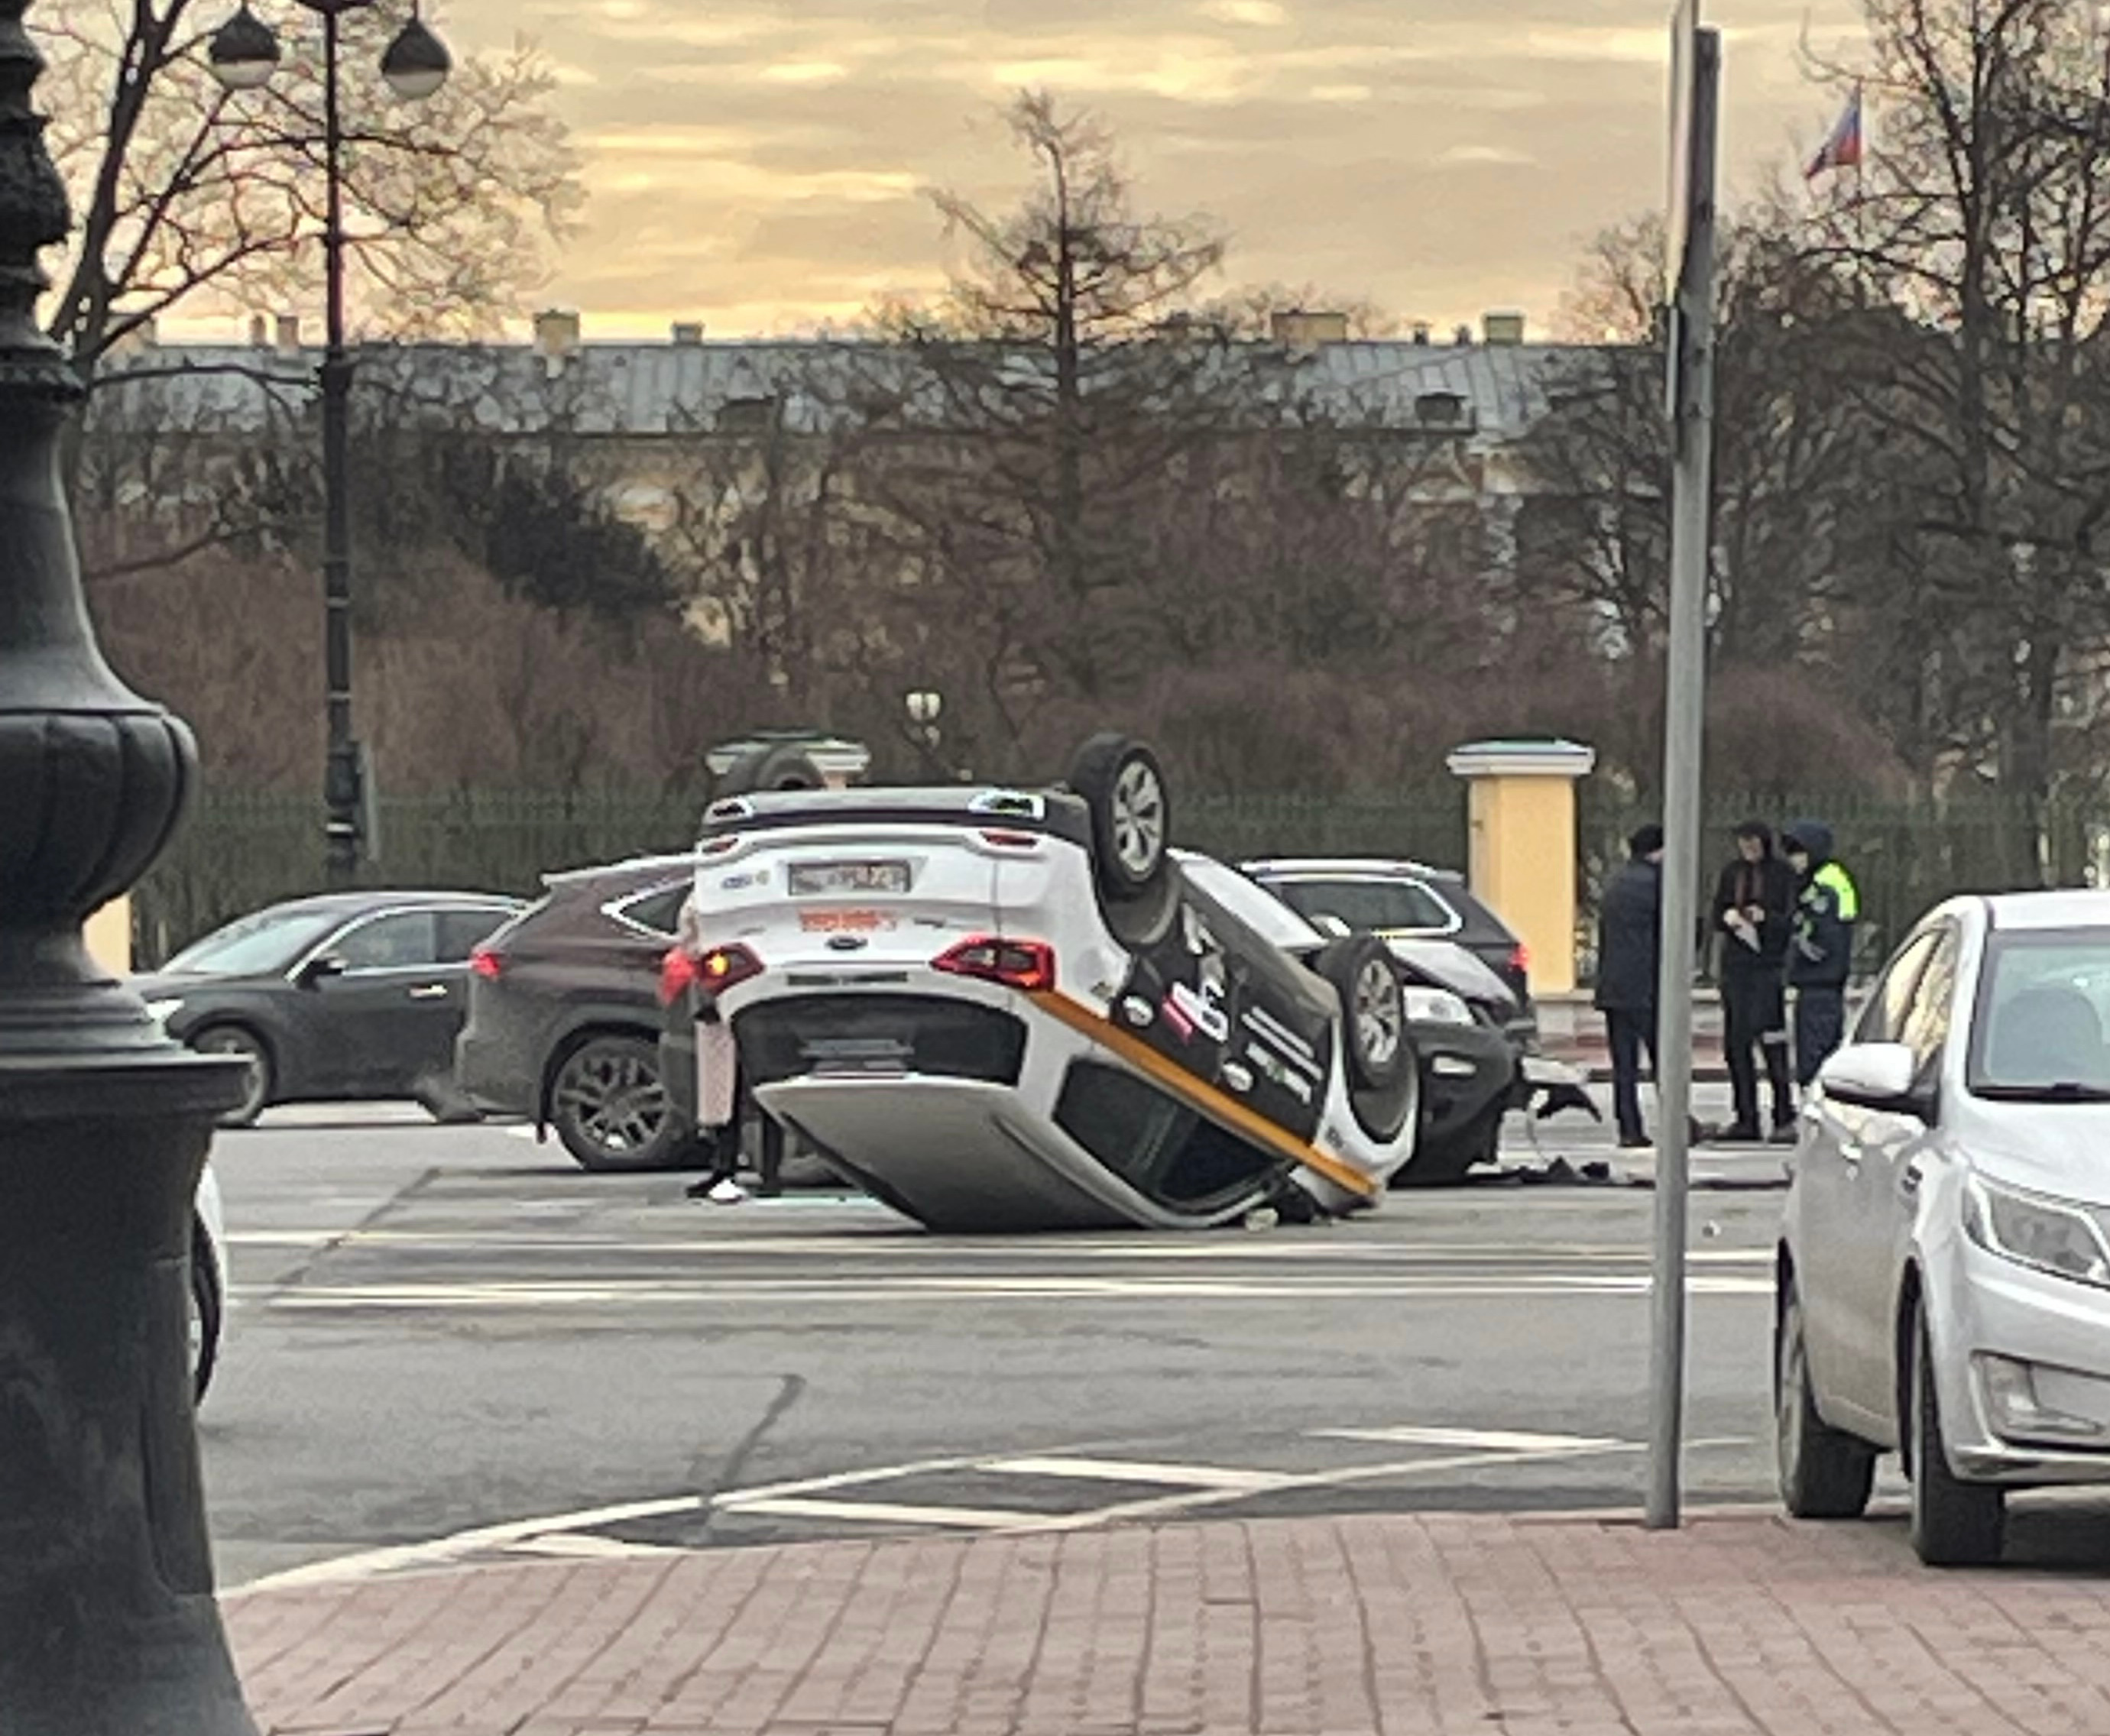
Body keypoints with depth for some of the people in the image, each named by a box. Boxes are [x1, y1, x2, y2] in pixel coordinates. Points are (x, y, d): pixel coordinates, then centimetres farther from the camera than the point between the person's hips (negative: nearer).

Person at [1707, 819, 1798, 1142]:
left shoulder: (1783, 873, -1)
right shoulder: (1732, 871, 12)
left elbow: (1792, 919, -4)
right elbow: (1714, 917, 14)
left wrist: (1766, 917, -21)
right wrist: (1726, 916, -8)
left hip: (1769, 966, -5)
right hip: (1735, 966, 5)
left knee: (1772, 1042, -12)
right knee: (1736, 1043, 4)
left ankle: (1784, 1119, -9)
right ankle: (1746, 1119, 11)